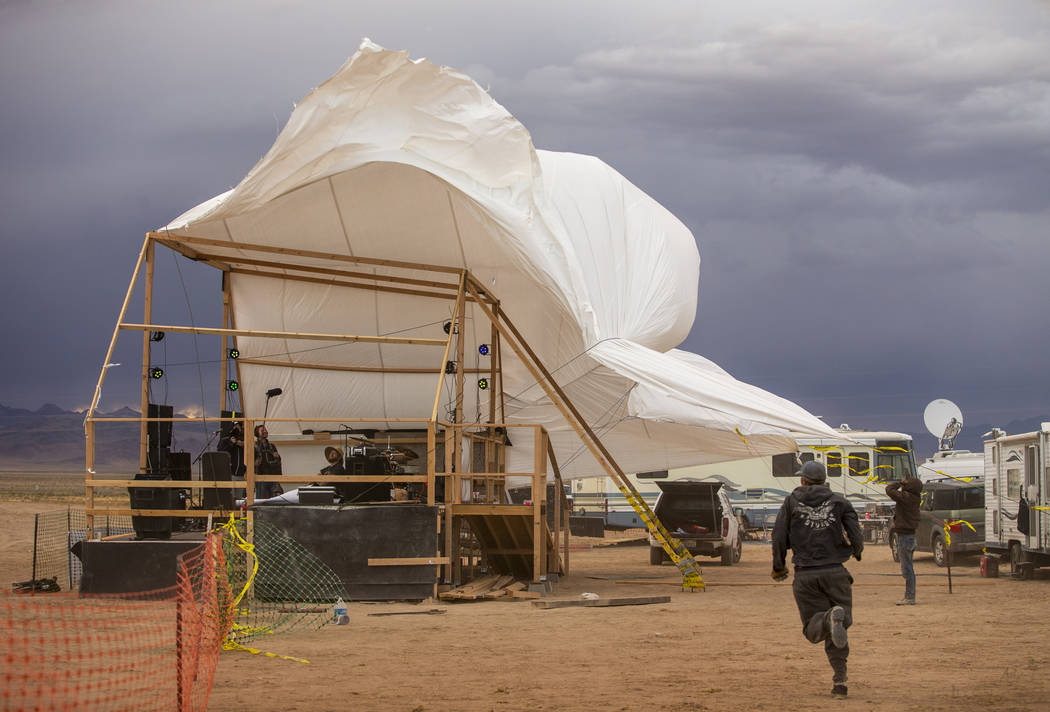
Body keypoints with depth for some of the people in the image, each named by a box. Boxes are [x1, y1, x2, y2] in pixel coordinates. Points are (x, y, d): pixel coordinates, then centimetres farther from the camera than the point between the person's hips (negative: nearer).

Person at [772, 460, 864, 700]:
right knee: (837, 634, 9)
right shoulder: (839, 502, 8)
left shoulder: (791, 502, 7)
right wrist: (856, 552, 23)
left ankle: (830, 618, -32)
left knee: (813, 630, 3)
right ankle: (839, 681, -7)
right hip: (835, 572, 1)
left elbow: (779, 538, 2)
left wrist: (779, 567, 16)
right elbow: (856, 536, 0)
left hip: (805, 576, -1)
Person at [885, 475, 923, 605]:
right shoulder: (914, 498, 7)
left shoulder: (906, 497, -20)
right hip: (909, 534, 10)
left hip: (905, 536, -10)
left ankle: (910, 598, -4)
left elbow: (890, 490, -22)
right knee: (908, 568, 16)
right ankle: (909, 596, 23)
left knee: (907, 569, -6)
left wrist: (899, 484, -7)